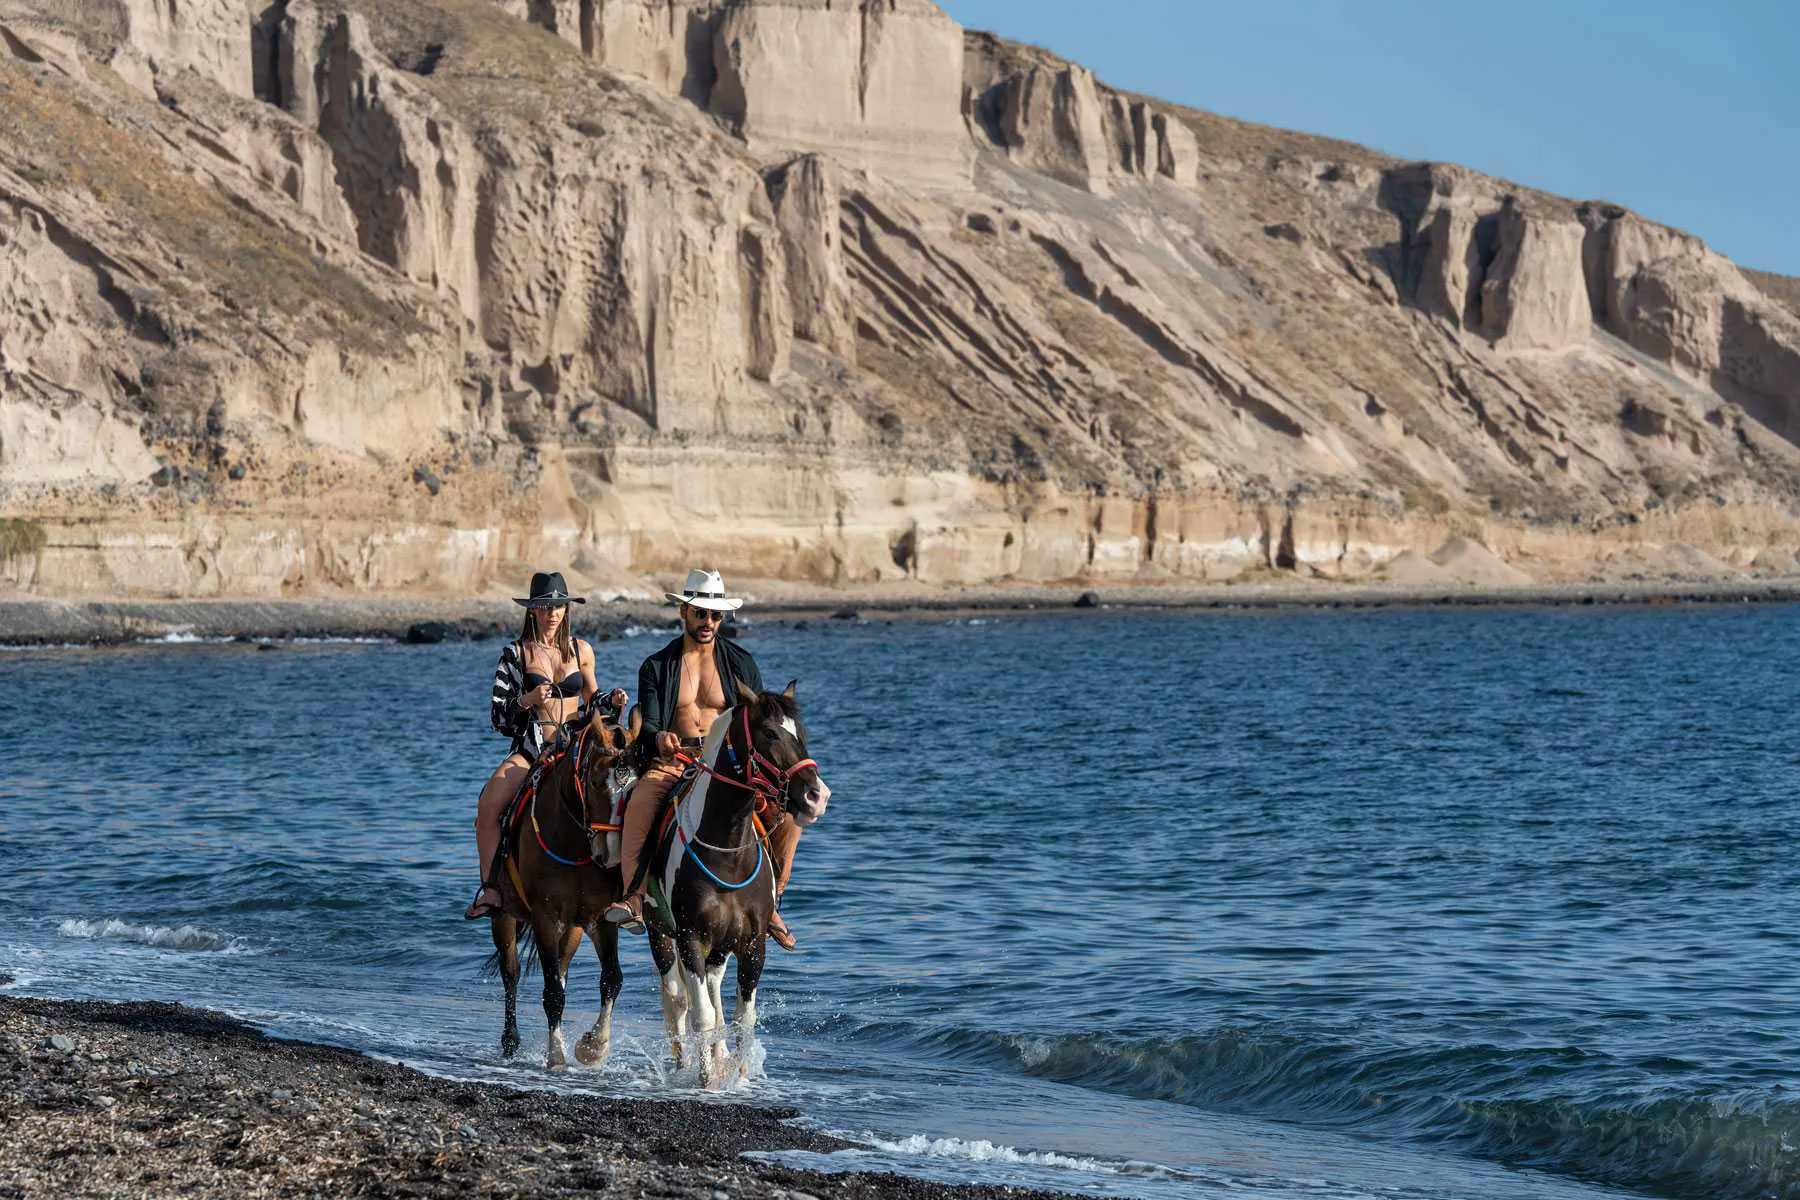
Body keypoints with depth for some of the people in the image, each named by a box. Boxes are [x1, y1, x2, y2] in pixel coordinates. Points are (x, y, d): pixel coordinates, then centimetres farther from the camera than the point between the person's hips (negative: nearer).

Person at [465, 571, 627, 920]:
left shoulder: (581, 650, 12)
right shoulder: (516, 653, 6)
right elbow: (497, 714, 3)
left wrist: (612, 700, 3)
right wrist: (527, 700, -14)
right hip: (531, 749, -1)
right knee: (488, 805, -27)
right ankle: (491, 890, -23)